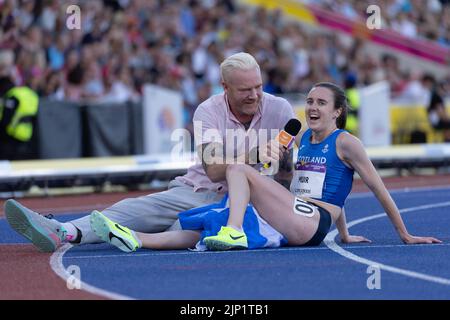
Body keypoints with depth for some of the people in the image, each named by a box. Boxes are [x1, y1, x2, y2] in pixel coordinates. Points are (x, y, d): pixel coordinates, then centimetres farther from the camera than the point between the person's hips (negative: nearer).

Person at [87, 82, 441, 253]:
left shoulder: (346, 142, 0)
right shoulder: (303, 138, 22)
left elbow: (379, 188, 2)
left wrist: (405, 235, 4)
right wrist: (344, 235, 39)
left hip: (311, 223, -8)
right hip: (292, 227, 8)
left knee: (238, 168, -18)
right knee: (203, 230, -6)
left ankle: (234, 232, -37)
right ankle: (135, 239, -17)